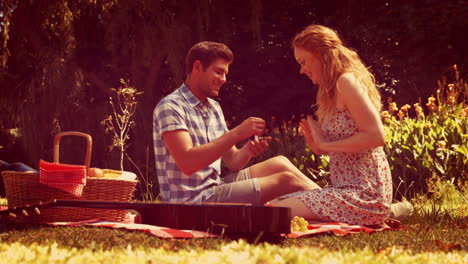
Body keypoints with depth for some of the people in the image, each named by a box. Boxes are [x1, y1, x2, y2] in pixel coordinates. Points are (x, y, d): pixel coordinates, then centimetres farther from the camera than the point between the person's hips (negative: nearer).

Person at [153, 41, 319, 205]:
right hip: (191, 200, -9)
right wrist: (236, 134, -25)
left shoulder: (214, 108, 16)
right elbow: (187, 163, -26)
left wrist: (247, 150, -11)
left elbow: (232, 162, 13)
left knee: (279, 164, 2)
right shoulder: (170, 107, -12)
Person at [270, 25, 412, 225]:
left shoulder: (346, 81, -10)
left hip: (364, 192, -10)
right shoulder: (333, 89, 20)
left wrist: (326, 144, -12)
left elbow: (376, 136, -20)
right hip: (348, 188, 10)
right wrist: (318, 146, 2)